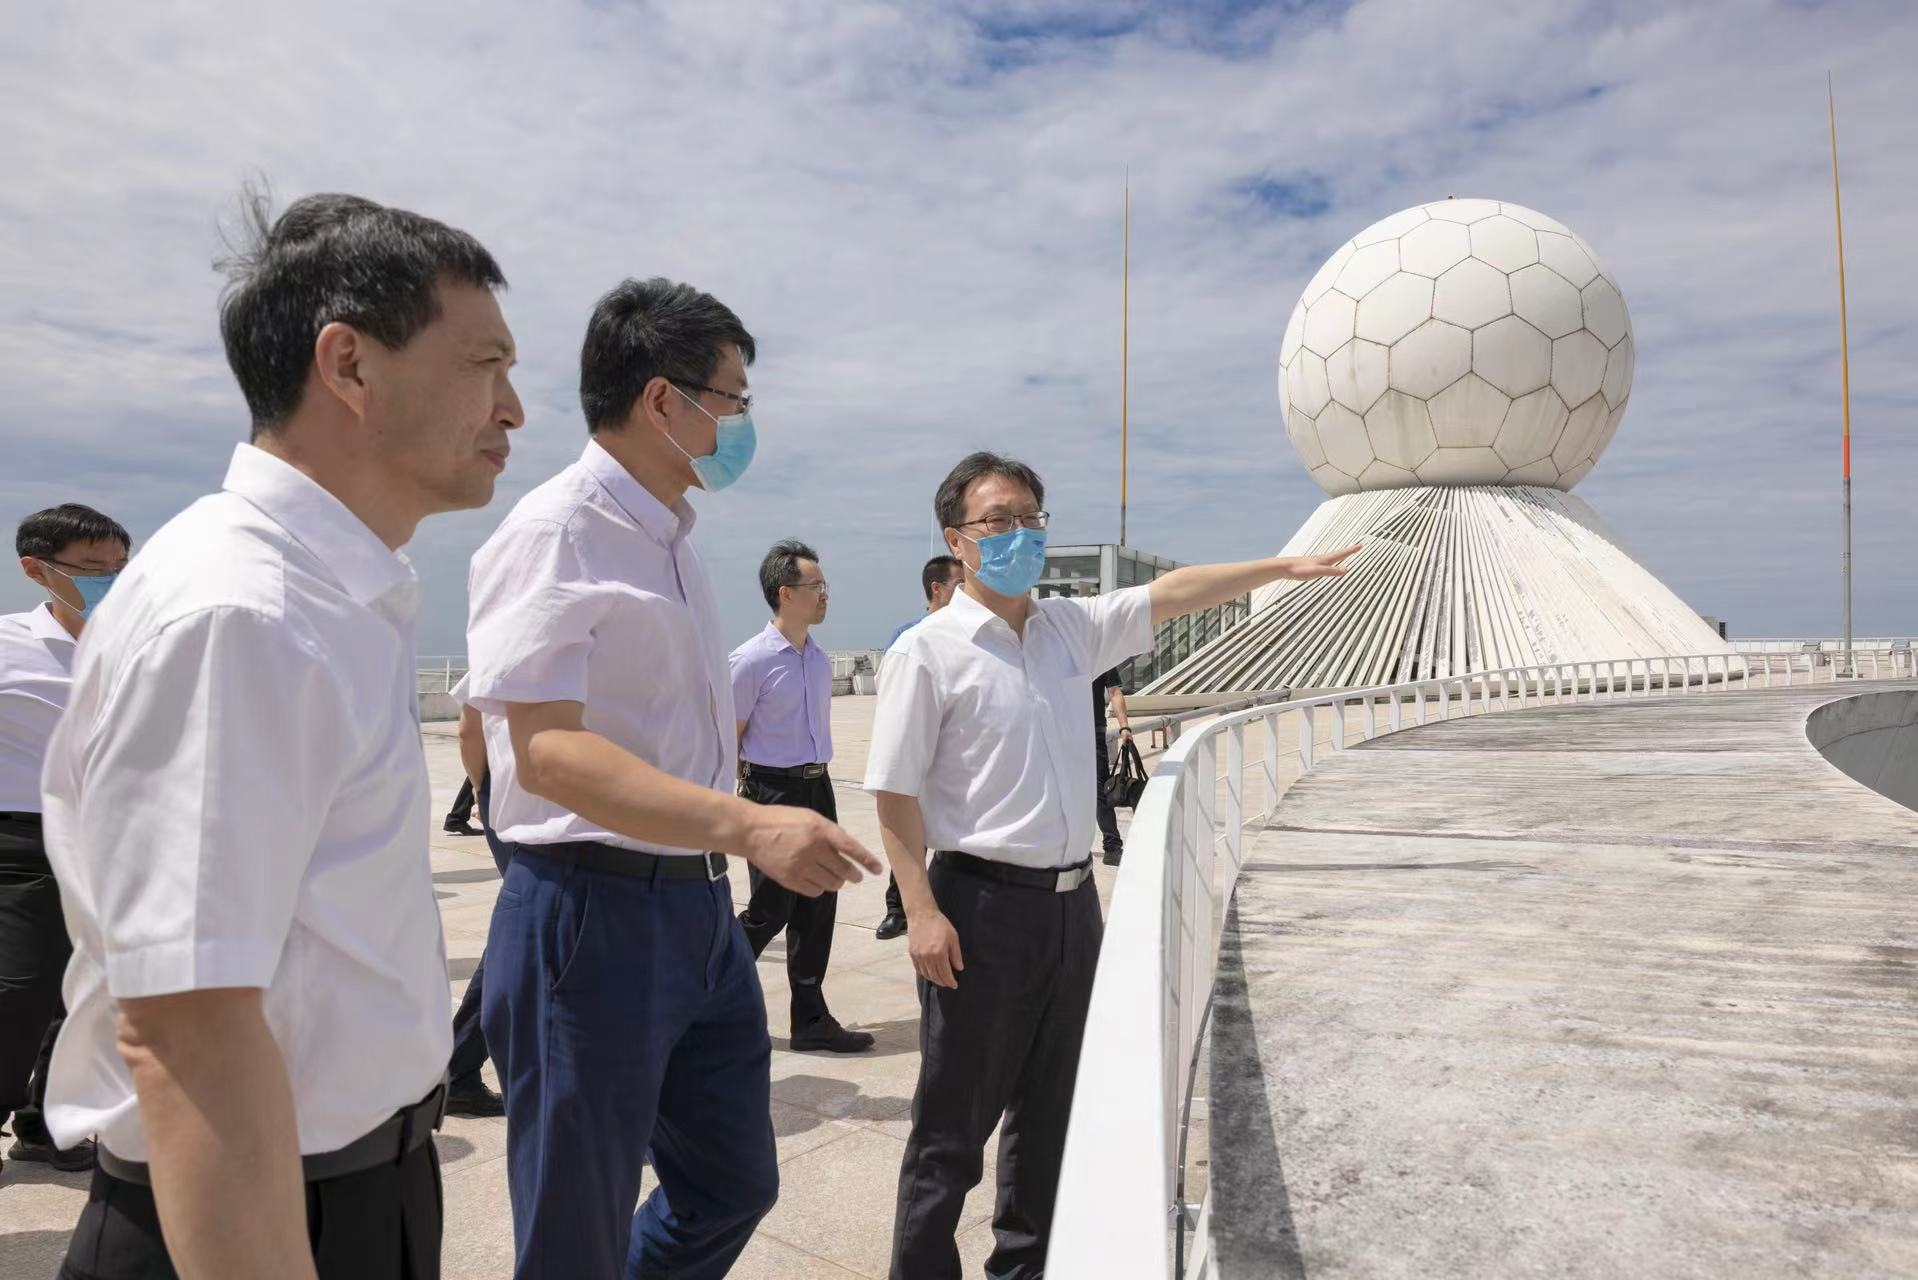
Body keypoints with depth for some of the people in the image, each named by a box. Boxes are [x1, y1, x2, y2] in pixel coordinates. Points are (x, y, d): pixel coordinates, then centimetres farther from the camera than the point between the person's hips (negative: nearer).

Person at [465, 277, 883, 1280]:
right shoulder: (554, 533, -14)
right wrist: (748, 825, -35)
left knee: (732, 1188, 19)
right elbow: (548, 751, -25)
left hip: (698, 906, 9)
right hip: (592, 918, -8)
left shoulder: (672, 540, 14)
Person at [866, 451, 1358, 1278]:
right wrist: (922, 913, -18)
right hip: (982, 903, -6)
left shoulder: (1073, 627, 8)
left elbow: (1172, 593, 12)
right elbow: (894, 795, -12)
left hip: (1073, 901, 7)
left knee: (1050, 1108, 19)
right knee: (954, 1125, 4)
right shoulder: (927, 652, -10)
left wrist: (1282, 567, 9)